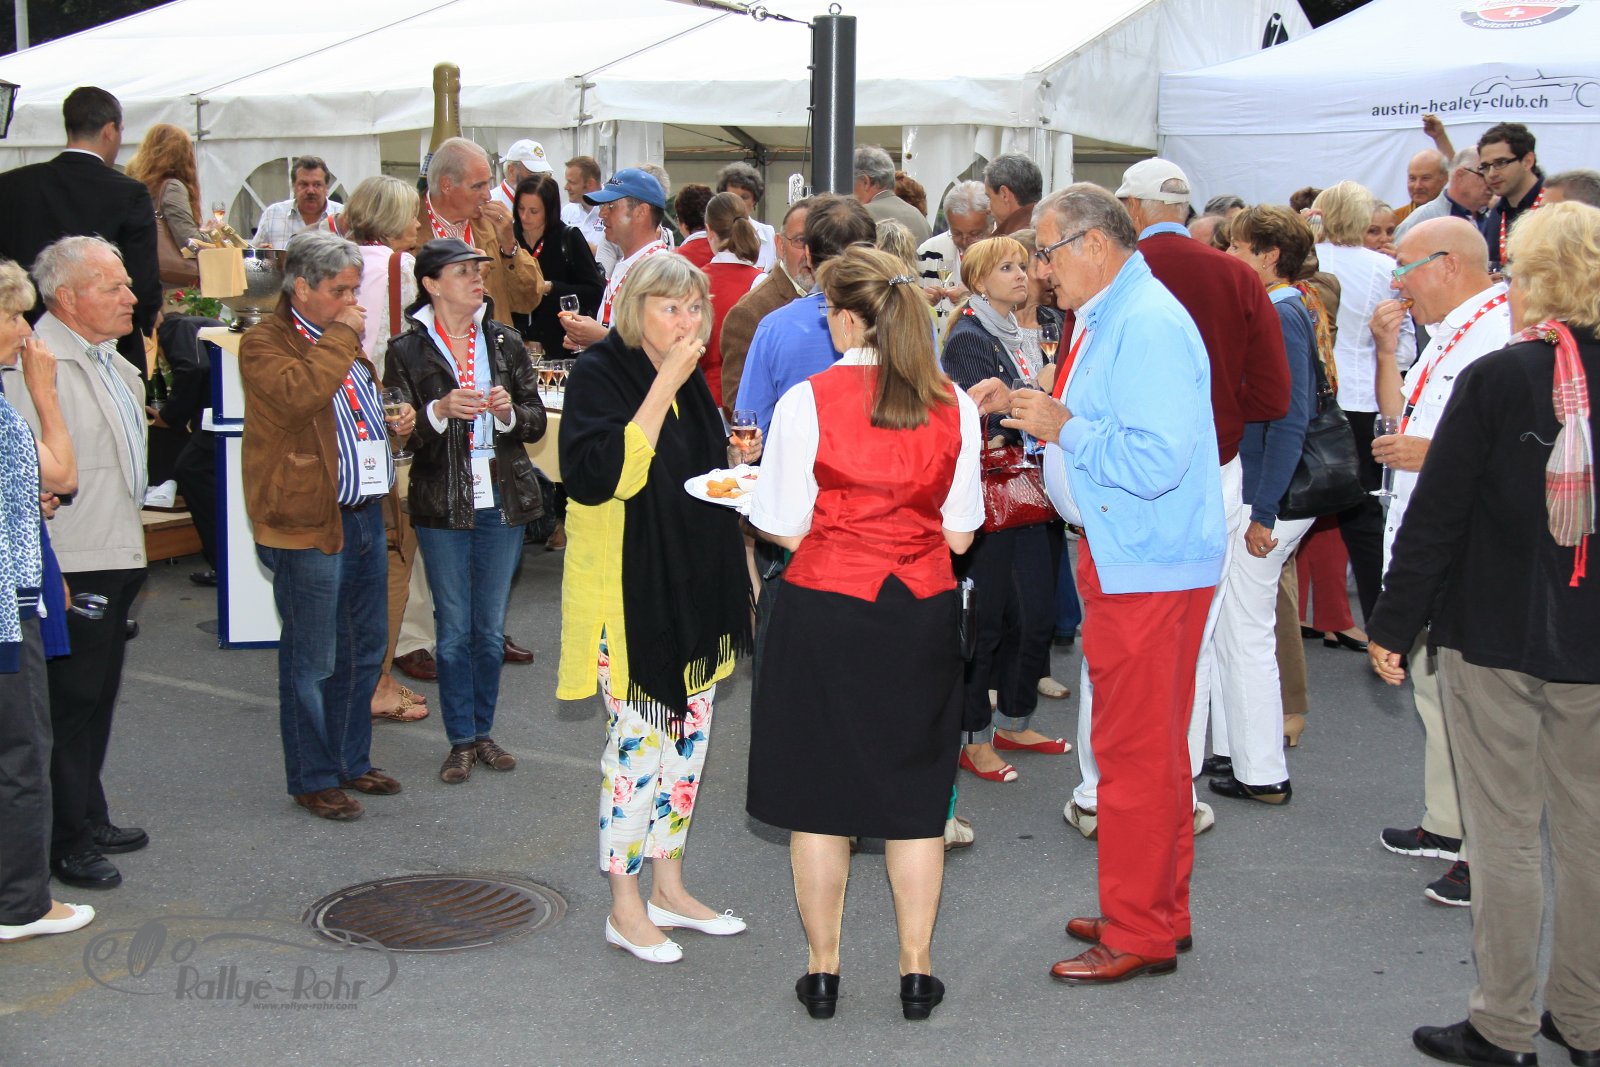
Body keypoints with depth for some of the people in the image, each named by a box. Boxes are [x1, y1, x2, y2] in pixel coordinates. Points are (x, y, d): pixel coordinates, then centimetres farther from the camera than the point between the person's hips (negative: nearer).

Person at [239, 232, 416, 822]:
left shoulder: (342, 340, 18)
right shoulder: (264, 343, -9)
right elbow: (299, 394, -29)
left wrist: (394, 420, 13)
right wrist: (341, 336, -18)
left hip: (364, 514, 9)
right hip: (309, 523, -9)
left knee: (364, 650, 16)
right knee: (312, 661, 0)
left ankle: (352, 760, 29)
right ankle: (312, 778, 11)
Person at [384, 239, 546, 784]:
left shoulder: (505, 341, 5)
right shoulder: (407, 350, -3)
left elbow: (536, 422, 7)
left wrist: (510, 412, -14)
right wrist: (439, 411, -22)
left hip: (503, 499, 3)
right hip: (442, 507, -2)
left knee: (491, 627, 11)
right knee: (454, 629, 4)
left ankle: (483, 732, 23)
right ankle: (460, 740, 16)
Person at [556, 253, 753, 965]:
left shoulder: (689, 380, 11)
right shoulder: (599, 374, -11)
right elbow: (608, 474, -25)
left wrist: (739, 465, 1)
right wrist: (663, 389, -24)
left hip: (695, 585, 8)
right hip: (630, 589, -8)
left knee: (689, 732, 12)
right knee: (638, 740, -4)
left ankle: (668, 886, 25)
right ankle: (625, 907, 9)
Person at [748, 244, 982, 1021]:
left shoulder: (807, 402, -9)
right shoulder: (954, 406, 0)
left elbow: (787, 530, -5)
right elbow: (959, 534, 4)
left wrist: (748, 498, 15)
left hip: (824, 613, -2)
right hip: (923, 614, 3)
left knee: (818, 792, 10)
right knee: (915, 796, 13)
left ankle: (823, 971, 19)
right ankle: (917, 972, 20)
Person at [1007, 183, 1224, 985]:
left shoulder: (1148, 326, -19)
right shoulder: (1105, 317, 14)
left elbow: (1156, 460, -27)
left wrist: (1063, 427, -18)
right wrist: (1046, 419, 8)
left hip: (1146, 570, -11)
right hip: (1125, 559, 11)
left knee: (1135, 749, -3)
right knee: (1149, 745, 18)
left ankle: (1139, 934, 8)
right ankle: (1161, 912, 30)